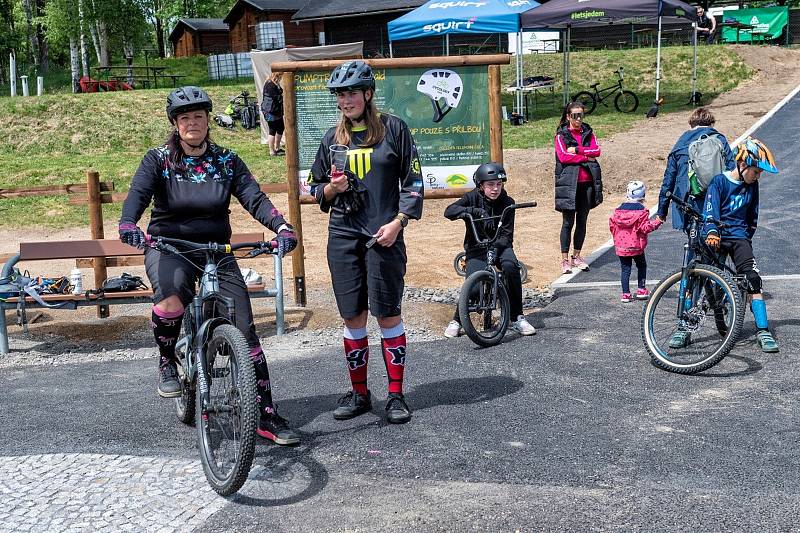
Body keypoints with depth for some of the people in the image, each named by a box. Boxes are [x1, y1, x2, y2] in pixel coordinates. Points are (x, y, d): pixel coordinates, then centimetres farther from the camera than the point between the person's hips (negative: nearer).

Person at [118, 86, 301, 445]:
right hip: (168, 249, -2)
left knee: (245, 331, -4)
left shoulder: (226, 161, 3)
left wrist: (282, 227, -28)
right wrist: (127, 224, -39)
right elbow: (138, 193, -17)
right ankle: (166, 364, -8)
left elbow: (254, 198, -9)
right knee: (172, 294, -37)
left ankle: (267, 417, 4)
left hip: (217, 252, 2)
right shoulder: (158, 159, -1)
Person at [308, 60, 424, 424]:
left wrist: (398, 222, -10)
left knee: (388, 314, -1)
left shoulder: (393, 129, 1)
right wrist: (332, 188, -6)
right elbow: (317, 190, 17)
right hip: (343, 234, 3)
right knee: (352, 316, 6)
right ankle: (359, 394, 18)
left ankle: (396, 395, 9)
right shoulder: (332, 138, 11)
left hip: (383, 234, -3)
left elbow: (412, 181, 1)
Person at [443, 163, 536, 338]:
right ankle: (457, 320, 0)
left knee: (511, 266, -31)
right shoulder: (473, 197, -6)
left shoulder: (507, 203, -4)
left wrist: (495, 245, -29)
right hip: (476, 249, -1)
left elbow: (507, 236, -7)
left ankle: (517, 318, -18)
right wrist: (475, 211, -36)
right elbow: (449, 211, -23)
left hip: (499, 246, 1)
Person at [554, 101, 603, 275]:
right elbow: (563, 156, -13)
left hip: (587, 182, 4)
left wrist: (577, 150, -12)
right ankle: (565, 259, 3)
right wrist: (586, 157, -8)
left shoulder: (588, 133, 13)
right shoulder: (561, 134, 1)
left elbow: (597, 151, -2)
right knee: (568, 222, -2)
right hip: (569, 182, -4)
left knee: (582, 221, 9)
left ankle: (576, 256, 19)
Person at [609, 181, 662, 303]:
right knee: (641, 266, 19)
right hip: (636, 246, -2)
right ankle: (641, 290, 18)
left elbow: (612, 225, 5)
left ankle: (625, 293, 4)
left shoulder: (618, 210, 2)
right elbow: (645, 228, -13)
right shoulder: (642, 211, -10)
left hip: (621, 246, 3)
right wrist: (656, 222, -1)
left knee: (625, 269, 7)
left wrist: (617, 237, 21)